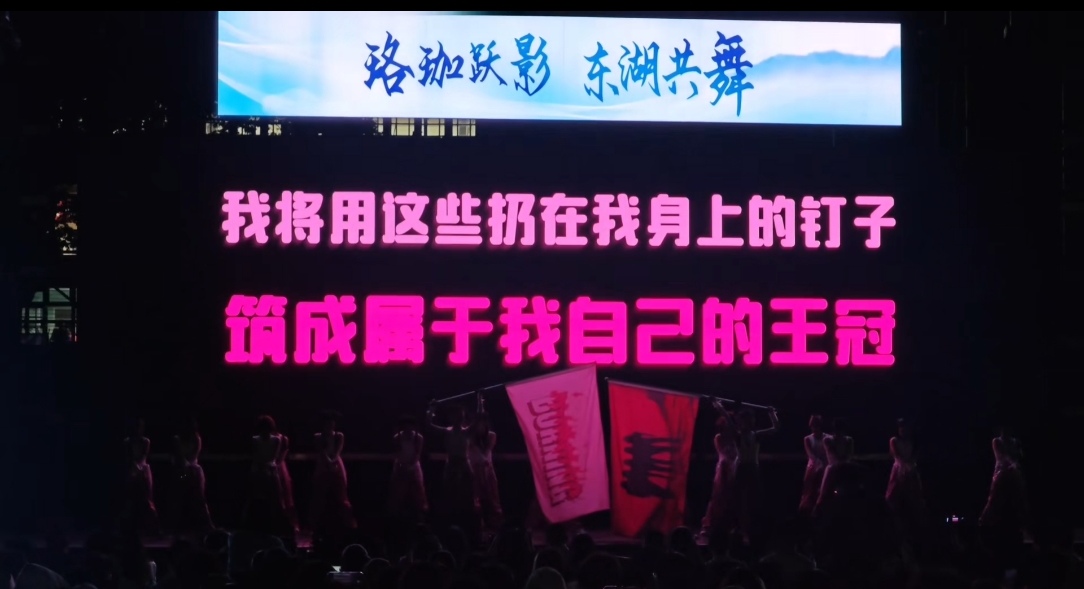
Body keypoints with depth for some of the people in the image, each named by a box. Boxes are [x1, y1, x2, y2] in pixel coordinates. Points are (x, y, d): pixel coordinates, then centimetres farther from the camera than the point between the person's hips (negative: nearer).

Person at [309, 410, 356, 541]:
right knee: (322, 497, -2)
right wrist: (328, 461, -24)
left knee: (339, 497, 0)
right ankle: (322, 529, 2)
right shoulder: (319, 437, 5)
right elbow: (321, 452, -7)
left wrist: (333, 461, -25)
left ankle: (340, 528, 3)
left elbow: (338, 451, -6)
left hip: (337, 468, 0)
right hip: (323, 469, 0)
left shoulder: (339, 436, 7)